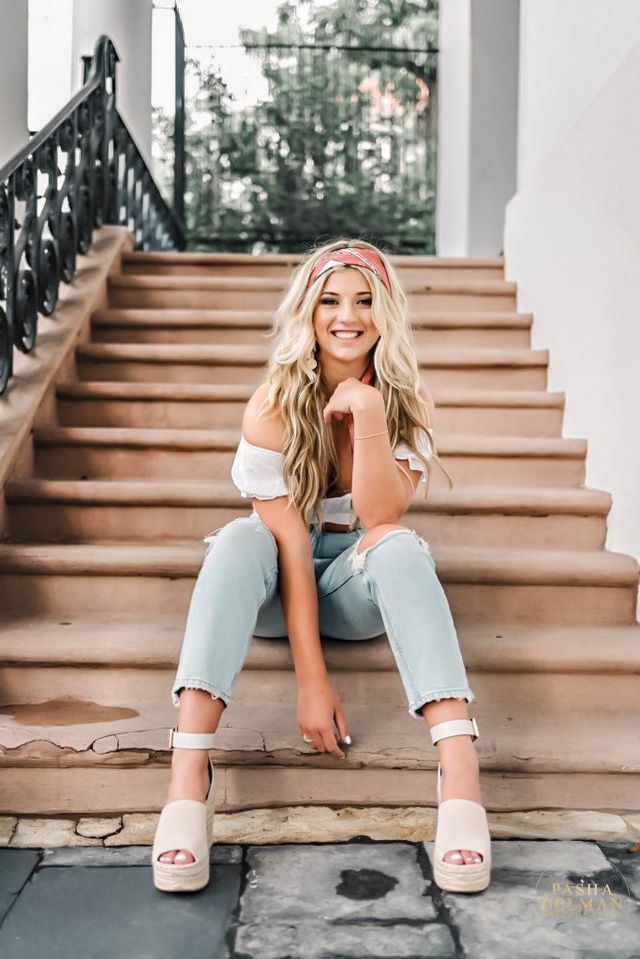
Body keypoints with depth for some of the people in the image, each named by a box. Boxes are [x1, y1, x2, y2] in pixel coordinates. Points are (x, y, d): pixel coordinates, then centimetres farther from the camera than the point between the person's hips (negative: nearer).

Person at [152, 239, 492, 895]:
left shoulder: (408, 403, -6)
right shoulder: (274, 406, -12)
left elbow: (379, 516, -19)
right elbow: (288, 542, -20)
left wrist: (367, 415, -30)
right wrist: (311, 679, -26)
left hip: (358, 585, 1)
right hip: (280, 587, -1)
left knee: (399, 546, -32)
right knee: (241, 539, -33)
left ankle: (460, 774, -43)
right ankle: (187, 779, -43)